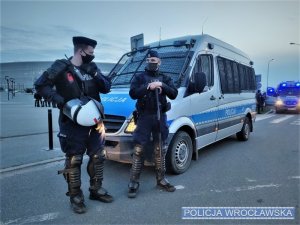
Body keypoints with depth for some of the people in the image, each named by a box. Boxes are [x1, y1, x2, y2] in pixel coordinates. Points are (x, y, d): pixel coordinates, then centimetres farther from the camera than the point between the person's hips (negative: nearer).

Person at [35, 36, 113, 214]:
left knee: (98, 156, 12)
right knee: (74, 160, 2)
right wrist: (58, 99, -22)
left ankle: (96, 190, 30)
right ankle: (76, 197, 18)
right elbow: (41, 85, -9)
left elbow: (107, 88, 7)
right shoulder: (61, 67, -7)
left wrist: (97, 76, -11)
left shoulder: (92, 68, 8)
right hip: (73, 123, -5)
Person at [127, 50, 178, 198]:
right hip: (144, 117, -2)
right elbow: (133, 94, -9)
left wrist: (162, 86, -13)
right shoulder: (139, 78, 6)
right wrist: (149, 87, -19)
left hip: (160, 117, 3)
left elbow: (174, 94, 1)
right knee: (139, 150, -3)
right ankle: (134, 183, 6)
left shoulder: (165, 78, 13)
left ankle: (161, 180, 24)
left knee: (160, 150, 11)